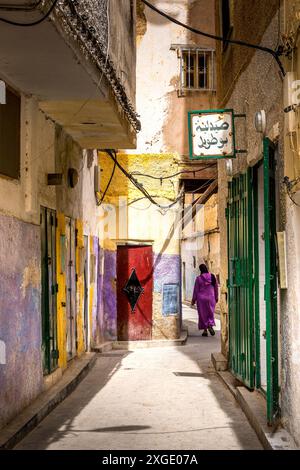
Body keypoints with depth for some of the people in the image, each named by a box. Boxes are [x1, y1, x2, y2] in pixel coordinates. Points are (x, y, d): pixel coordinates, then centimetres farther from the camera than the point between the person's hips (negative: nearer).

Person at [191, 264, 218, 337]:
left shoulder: (198, 278, -9)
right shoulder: (212, 276, -2)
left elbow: (196, 290, -5)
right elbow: (216, 288, 5)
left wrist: (194, 300, 4)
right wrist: (216, 297, 16)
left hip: (201, 298, -1)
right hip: (211, 298, 2)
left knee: (203, 314, 8)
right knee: (210, 313, 13)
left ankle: (205, 330, 7)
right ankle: (210, 326, -9)